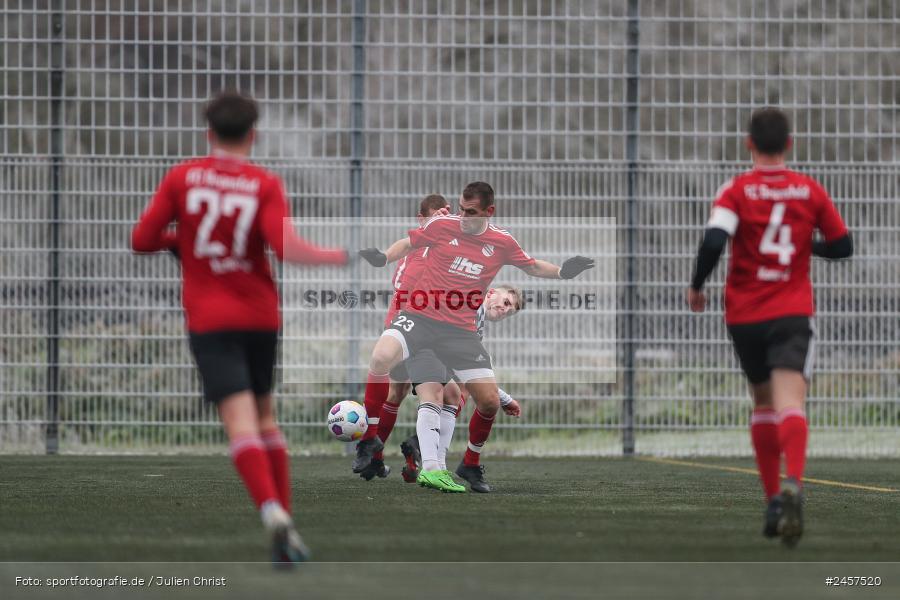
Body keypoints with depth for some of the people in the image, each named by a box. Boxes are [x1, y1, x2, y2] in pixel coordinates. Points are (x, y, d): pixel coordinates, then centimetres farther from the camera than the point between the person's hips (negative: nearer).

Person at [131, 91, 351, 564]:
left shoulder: (182, 178, -1)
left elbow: (141, 240, -1)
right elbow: (285, 247, -17)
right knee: (264, 417, 20)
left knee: (240, 420, -13)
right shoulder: (266, 186, -3)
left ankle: (274, 514, -33)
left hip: (209, 320, -2)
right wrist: (335, 257, -1)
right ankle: (284, 518, 16)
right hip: (261, 316, 2)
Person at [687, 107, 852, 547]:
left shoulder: (737, 191, -3)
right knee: (790, 403, -16)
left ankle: (773, 500, 18)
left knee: (763, 404, 19)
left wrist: (697, 287, -2)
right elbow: (842, 246, 11)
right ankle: (793, 484, -43)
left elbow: (714, 242, -18)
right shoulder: (809, 191, 4)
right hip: (792, 314, -1)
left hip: (744, 315, 1)